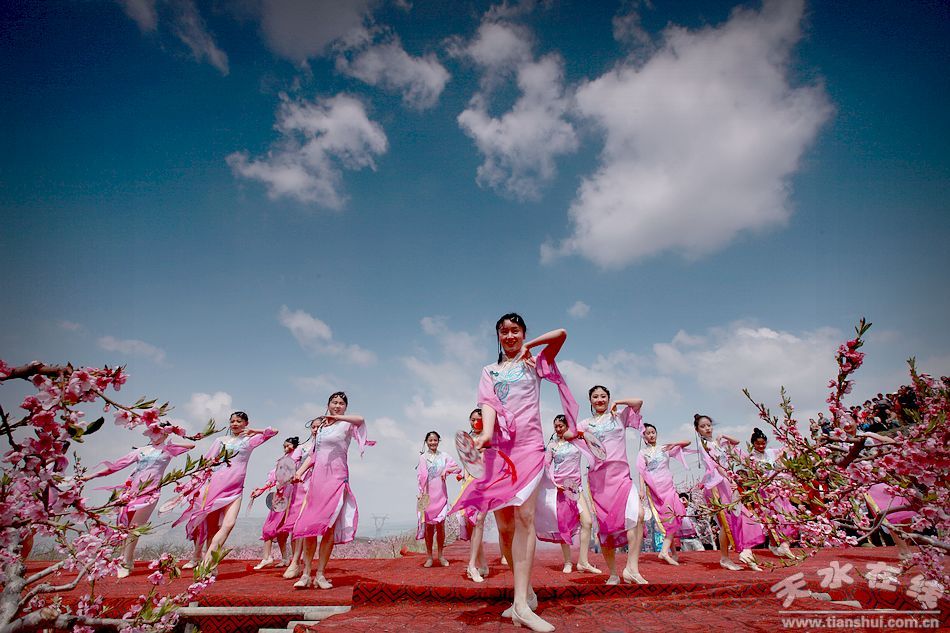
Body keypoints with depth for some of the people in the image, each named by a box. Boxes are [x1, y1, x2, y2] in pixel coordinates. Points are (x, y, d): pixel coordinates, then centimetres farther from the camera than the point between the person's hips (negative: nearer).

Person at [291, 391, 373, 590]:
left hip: (337, 478, -4)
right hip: (317, 477, 4)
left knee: (329, 526, -4)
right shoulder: (321, 427, 18)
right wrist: (299, 471, 9)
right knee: (309, 525, -2)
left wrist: (336, 417, -25)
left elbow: (360, 419, -23)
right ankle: (306, 573, 6)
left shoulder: (346, 425, 2)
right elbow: (313, 455, 21)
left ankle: (320, 574, 5)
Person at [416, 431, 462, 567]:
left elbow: (459, 468, 6)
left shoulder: (444, 456, 8)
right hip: (427, 495, -1)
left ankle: (440, 555, 14)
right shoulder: (423, 457, 5)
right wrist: (421, 493, -9)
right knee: (428, 525, 2)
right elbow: (420, 476, 1)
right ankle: (429, 556, 11)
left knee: (440, 525, 2)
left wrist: (447, 470, -11)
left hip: (441, 494, 1)